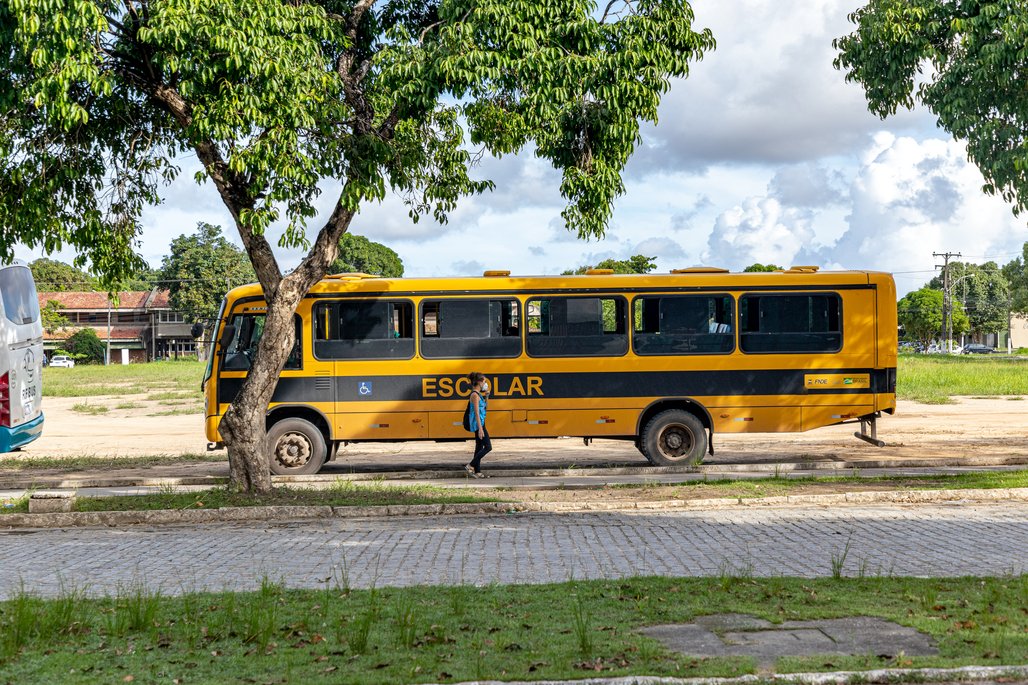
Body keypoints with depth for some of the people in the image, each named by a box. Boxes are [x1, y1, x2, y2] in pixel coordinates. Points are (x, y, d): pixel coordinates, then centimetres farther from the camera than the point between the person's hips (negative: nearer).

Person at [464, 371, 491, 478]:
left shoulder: (478, 394, 13)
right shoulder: (475, 395, -16)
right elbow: (476, 413, -20)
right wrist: (480, 428, -22)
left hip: (480, 423, 10)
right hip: (478, 424, -10)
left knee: (479, 447, 11)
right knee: (488, 447, -9)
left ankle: (477, 471, 13)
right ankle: (470, 466, -6)